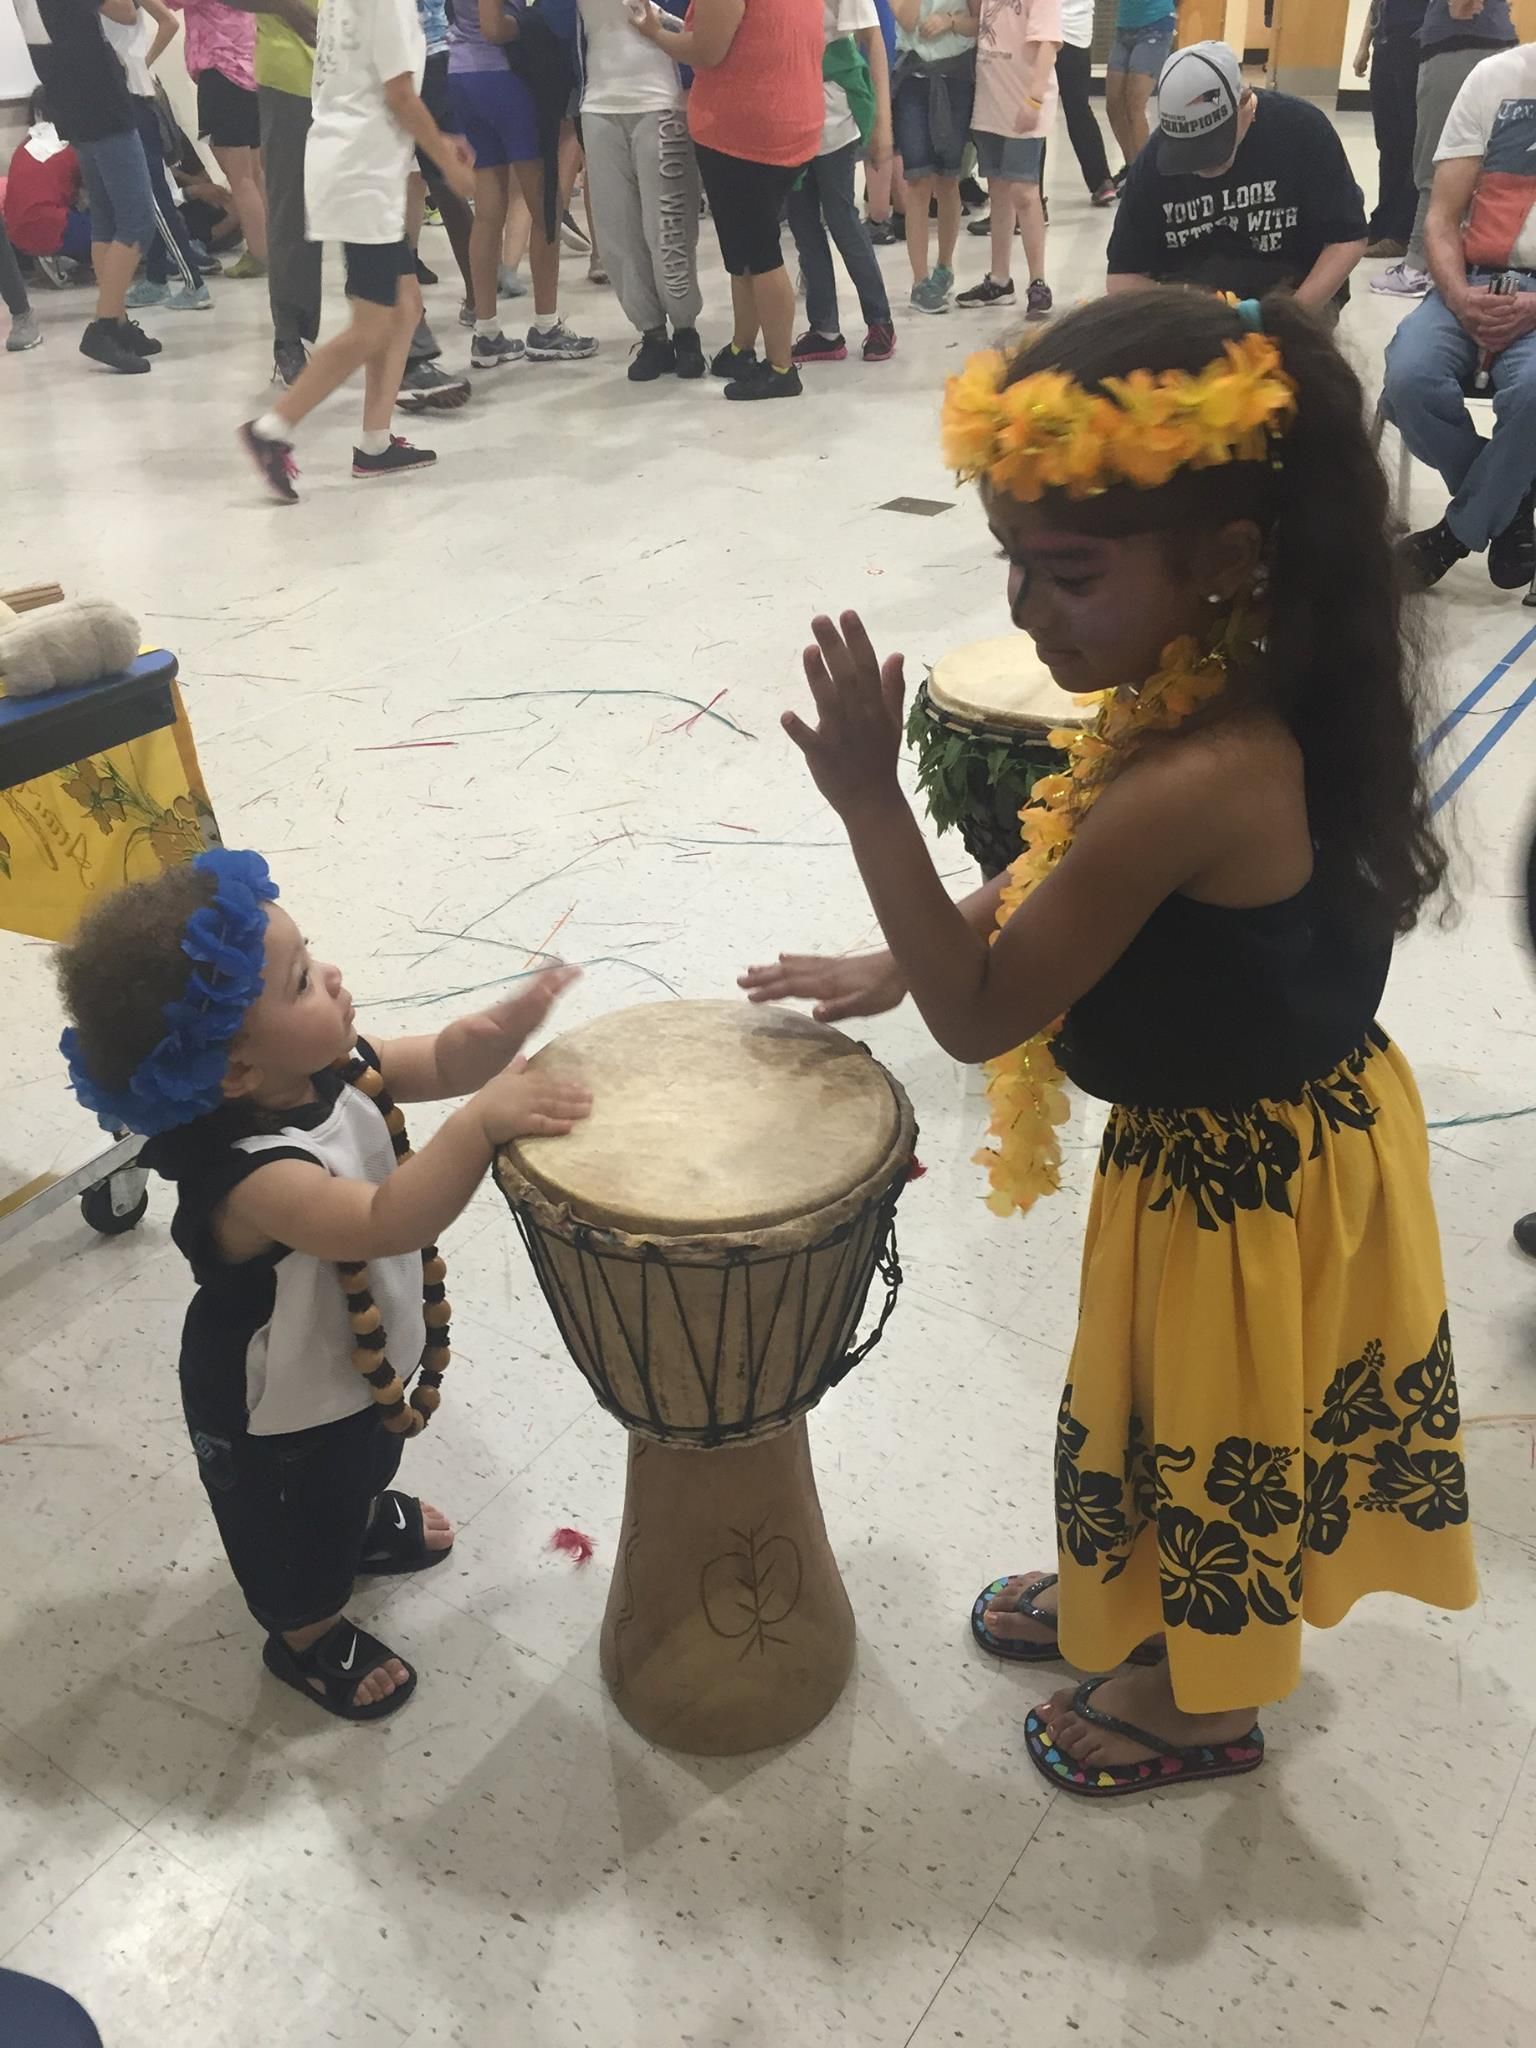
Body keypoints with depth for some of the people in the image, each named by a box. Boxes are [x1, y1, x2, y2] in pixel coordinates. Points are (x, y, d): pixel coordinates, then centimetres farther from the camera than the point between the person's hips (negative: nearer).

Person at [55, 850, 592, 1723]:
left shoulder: (332, 1066, -20)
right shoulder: (252, 1178, -45)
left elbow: (442, 1063, -10)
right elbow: (389, 1224, -54)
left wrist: (505, 1026, -31)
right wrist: (484, 1122, -63)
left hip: (362, 1359, 7)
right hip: (276, 1414, -7)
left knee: (365, 1461, 38)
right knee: (298, 1532, 25)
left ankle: (362, 1523, 70)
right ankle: (308, 1638, 54)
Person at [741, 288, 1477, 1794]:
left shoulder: (1190, 784, -38)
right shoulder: (1222, 698, -9)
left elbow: (980, 1017, -28)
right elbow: (1063, 874, 8)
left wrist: (870, 796, -32)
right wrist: (898, 962, 6)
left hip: (1241, 1185, -8)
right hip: (1283, 1130, 8)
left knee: (1209, 1439, 19)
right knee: (1171, 1419, 30)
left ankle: (1197, 1702, 48)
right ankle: (1130, 1602, 58)